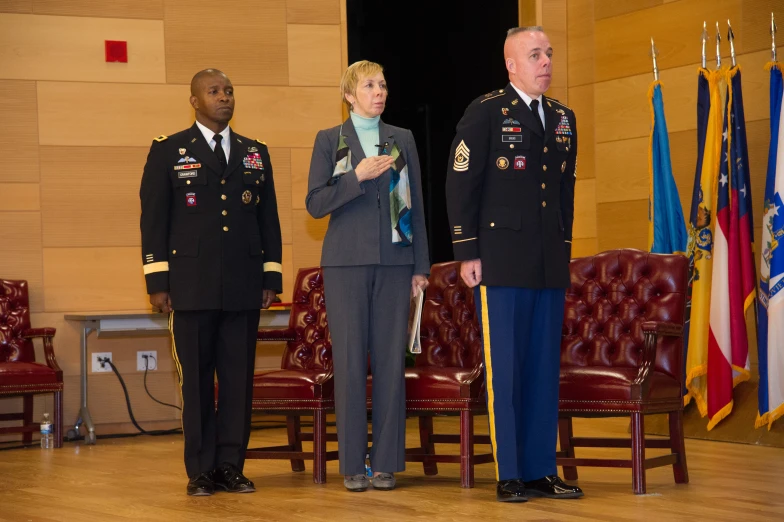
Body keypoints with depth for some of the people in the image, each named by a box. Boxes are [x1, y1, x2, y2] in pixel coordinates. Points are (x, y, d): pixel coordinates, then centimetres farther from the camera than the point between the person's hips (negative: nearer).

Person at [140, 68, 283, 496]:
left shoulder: (256, 153, 14)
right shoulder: (168, 151, 5)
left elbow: (269, 218, 14)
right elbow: (153, 219, 1)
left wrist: (272, 277, 8)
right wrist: (157, 281, -5)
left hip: (243, 286, 3)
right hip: (192, 285, -3)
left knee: (238, 377, 3)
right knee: (196, 378, 1)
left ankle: (230, 466, 10)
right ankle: (201, 471, 8)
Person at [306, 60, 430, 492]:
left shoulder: (403, 140, 13)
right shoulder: (330, 141, 6)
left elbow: (415, 205, 11)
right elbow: (314, 204, -1)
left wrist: (420, 266, 7)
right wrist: (357, 177, -14)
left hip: (394, 262, 2)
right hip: (346, 262, -2)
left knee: (391, 360, 0)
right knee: (349, 360, -3)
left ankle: (386, 463, 5)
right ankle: (352, 464, 2)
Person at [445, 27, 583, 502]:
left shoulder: (564, 118, 15)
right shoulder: (486, 112, -3)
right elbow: (460, 185, -5)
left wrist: (564, 251, 16)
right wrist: (467, 254, -9)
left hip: (550, 266, 6)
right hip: (502, 262, -5)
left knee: (545, 369, 7)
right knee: (504, 369, -1)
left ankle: (542, 471, 13)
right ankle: (509, 475, 4)